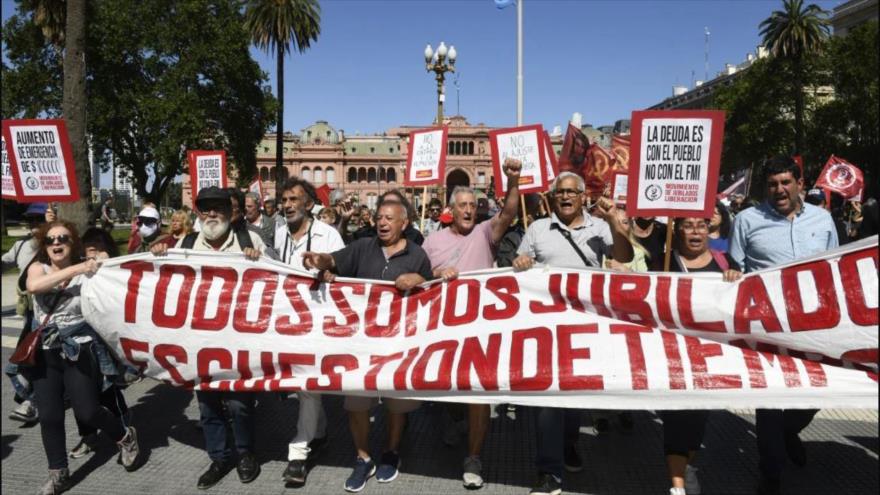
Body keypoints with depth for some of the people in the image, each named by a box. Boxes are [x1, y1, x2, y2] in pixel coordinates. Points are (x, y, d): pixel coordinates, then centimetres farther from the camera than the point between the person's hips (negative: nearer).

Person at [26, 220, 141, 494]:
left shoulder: (87, 273, -4)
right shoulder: (38, 268, 1)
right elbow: (33, 286, -23)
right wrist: (74, 269, -30)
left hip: (80, 352, -3)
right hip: (45, 353, 3)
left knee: (86, 411, -4)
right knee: (49, 416, 3)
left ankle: (126, 437, 24)